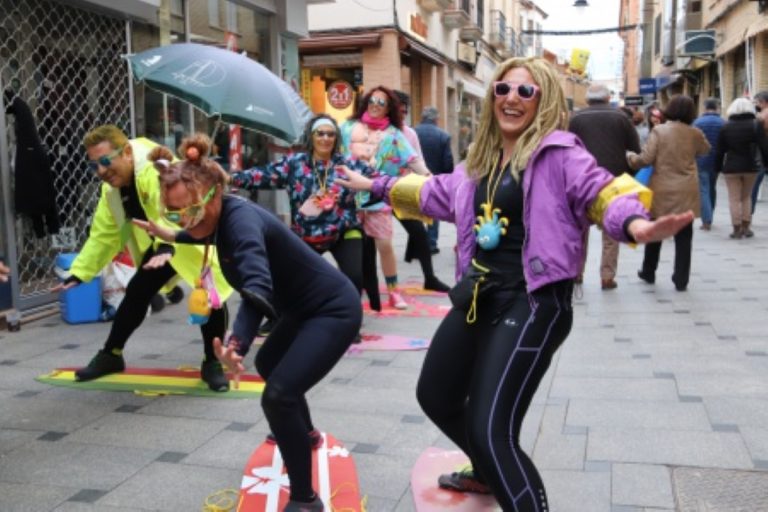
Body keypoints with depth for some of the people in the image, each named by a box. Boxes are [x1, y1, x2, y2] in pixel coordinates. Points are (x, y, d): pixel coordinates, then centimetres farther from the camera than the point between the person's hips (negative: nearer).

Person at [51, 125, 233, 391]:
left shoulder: (158, 169, -34)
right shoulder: (112, 189, -5)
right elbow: (103, 235, 3)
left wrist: (168, 247, -66)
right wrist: (78, 273, -1)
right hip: (161, 245, 8)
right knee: (136, 292, 8)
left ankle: (213, 363, 0)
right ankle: (111, 355, 28)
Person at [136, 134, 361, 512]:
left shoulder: (240, 217, -31)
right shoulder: (222, 215, -3)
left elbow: (257, 287, -50)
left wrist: (236, 344, -65)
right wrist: (173, 236, 30)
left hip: (334, 310, -10)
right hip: (304, 307, 11)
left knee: (278, 395, -20)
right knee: (269, 364, 30)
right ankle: (304, 434, 55)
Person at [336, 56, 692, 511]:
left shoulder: (559, 153, -10)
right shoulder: (481, 159, 12)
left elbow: (600, 192, -25)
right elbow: (435, 192, 27)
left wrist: (637, 225, -47)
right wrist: (375, 185, 35)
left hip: (532, 302, -9)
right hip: (478, 296, 9)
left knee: (490, 432, -19)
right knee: (435, 397, 24)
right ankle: (489, 473, 51)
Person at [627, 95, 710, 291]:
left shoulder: (659, 130, -7)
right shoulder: (695, 133, 1)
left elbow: (646, 159, -11)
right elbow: (705, 150, 21)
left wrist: (629, 156, 6)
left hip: (662, 190, -1)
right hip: (686, 192, 1)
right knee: (683, 237, 5)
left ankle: (648, 272, 29)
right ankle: (681, 280, 7)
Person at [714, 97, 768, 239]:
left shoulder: (726, 127, 0)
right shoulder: (756, 125, -1)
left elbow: (719, 151, 1)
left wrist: (718, 168, 8)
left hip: (731, 167, -1)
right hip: (750, 166, 1)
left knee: (734, 199, 2)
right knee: (747, 197, 16)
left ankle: (737, 230, 1)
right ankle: (746, 228, 13)